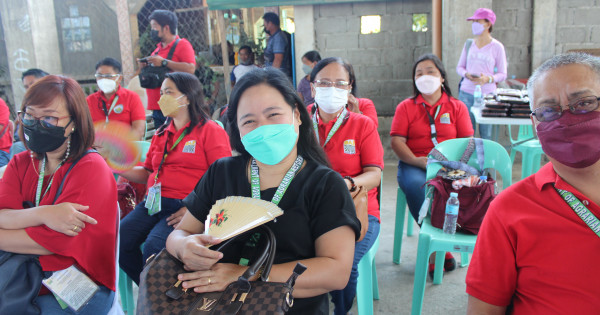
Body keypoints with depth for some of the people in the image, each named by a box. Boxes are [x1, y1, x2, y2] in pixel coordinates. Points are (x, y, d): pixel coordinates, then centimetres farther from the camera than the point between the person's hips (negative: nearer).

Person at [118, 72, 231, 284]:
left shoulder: (210, 131, 1)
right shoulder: (161, 134, 23)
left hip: (186, 207, -7)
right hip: (154, 203, 7)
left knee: (153, 246, -29)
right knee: (119, 239, -15)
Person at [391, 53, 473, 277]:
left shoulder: (457, 107, 15)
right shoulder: (406, 107, 13)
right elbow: (397, 141, 1)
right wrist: (418, 161, -17)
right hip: (414, 164, 0)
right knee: (414, 184, -35)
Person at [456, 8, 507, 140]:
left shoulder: (497, 47, 1)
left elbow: (503, 74, 2)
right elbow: (459, 67, 14)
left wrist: (488, 79, -18)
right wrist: (466, 74, -8)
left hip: (487, 94, -2)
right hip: (466, 93, 3)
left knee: (486, 134, -1)